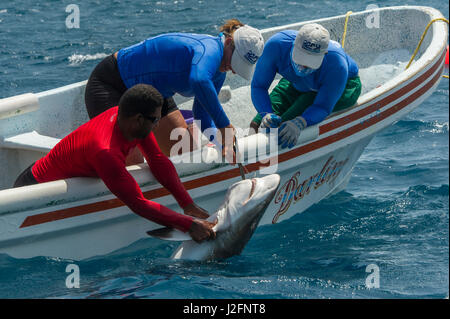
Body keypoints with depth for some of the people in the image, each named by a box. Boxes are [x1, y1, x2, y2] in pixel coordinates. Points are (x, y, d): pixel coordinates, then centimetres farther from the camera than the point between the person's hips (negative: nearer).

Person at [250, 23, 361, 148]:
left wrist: (300, 123, -58)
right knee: (256, 125, -11)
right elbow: (258, 86, -28)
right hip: (296, 86, 3)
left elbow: (323, 107, -37)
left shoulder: (337, 64, -43)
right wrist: (266, 113, -47)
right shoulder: (277, 45, -37)